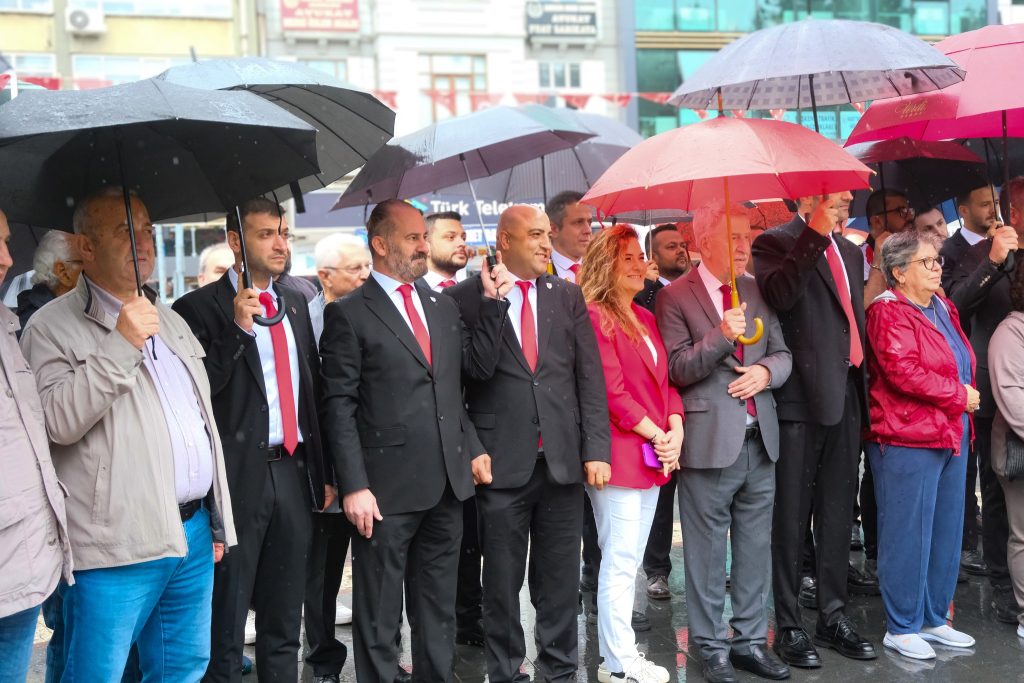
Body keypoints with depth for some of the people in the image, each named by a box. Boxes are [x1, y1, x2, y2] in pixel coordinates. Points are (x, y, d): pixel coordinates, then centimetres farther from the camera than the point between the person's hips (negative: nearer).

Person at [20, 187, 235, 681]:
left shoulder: (171, 321, 17)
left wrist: (218, 521, 18)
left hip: (194, 533, 7)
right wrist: (120, 345, -21)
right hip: (117, 546, -6)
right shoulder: (53, 326, -5)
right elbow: (56, 420, -18)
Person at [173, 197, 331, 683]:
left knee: (284, 621, 16)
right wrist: (238, 328, -22)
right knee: (226, 620, 7)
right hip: (240, 476, -5)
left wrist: (322, 471, 14)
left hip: (293, 471, 6)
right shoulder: (200, 307, -7)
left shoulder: (294, 303, 12)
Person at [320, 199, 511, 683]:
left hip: (447, 482, 6)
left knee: (438, 610, 17)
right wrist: (354, 486, -15)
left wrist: (493, 301, 2)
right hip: (388, 487, -5)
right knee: (379, 617, 7)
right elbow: (339, 406, -10)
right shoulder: (349, 314, -6)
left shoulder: (443, 306, 13)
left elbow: (477, 366, 10)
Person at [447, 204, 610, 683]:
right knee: (502, 580, 8)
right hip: (502, 462, -3)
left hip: (563, 460, 3)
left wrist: (596, 448, -1)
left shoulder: (568, 296, 9)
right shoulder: (464, 297, -2)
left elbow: (590, 378, 5)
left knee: (559, 579, 11)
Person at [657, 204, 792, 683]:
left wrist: (766, 370, -9)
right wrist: (720, 335, -23)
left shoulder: (757, 292, 11)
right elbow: (677, 369, -10)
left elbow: (782, 353, 13)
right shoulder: (676, 297, -5)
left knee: (756, 547, 12)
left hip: (760, 438, 5)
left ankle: (750, 640, 24)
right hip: (711, 440, -5)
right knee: (708, 550, 4)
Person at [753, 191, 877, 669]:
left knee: (837, 513, 13)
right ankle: (788, 625, 7)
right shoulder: (776, 243, -4)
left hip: (846, 396, 7)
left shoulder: (850, 252, 19)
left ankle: (833, 615, 22)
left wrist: (862, 382, 15)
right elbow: (778, 296, -25)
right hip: (801, 396, -7)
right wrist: (816, 233, -25)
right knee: (791, 515, -1)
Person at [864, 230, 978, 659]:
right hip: (907, 439, -9)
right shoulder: (889, 312, -11)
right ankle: (901, 627, 10)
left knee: (946, 531, 13)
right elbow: (903, 372, -20)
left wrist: (965, 395, 6)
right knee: (907, 534, -1)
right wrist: (958, 395, -13)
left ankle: (934, 619, 25)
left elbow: (962, 364, 24)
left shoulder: (943, 309, 16)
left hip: (952, 435, 9)